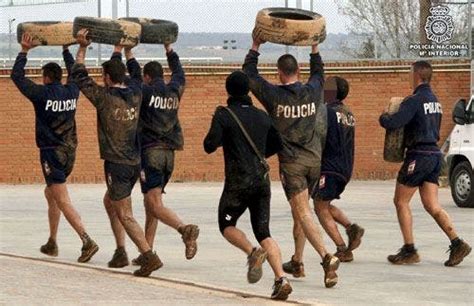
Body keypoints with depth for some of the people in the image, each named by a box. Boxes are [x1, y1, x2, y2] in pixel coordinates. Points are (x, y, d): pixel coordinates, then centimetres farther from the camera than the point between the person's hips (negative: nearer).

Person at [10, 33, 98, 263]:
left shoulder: (42, 94, -12)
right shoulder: (72, 92, 4)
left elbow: (17, 76, -5)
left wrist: (24, 51, 3)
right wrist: (66, 50, 34)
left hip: (51, 153, -7)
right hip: (70, 151, 7)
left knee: (62, 201, -10)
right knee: (50, 193, 23)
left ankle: (87, 242, -24)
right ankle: (52, 244, 27)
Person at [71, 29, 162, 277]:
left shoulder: (105, 98, -15)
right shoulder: (135, 95, 2)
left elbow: (79, 77, -4)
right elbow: (132, 76, 26)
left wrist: (82, 48, 5)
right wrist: (119, 52, 36)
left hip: (116, 164, -7)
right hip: (134, 163, 7)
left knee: (124, 215, -5)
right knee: (109, 201, 26)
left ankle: (150, 256, -17)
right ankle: (121, 251, 25)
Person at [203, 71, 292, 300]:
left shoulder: (224, 115, -6)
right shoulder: (262, 116, 9)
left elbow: (210, 146, -12)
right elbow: (277, 144, 17)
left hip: (238, 182, -4)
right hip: (262, 180, 4)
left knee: (227, 225, 15)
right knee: (263, 233, 5)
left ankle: (253, 252, -14)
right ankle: (281, 279, -13)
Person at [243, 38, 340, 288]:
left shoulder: (274, 96, -8)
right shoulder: (312, 92, 2)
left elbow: (249, 74, 5)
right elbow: (318, 73, 26)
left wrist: (255, 46, 14)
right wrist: (314, 47, 34)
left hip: (291, 162, -5)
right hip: (314, 159, 5)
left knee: (302, 213, -10)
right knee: (299, 209, 20)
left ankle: (327, 257, -28)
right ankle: (297, 261, 26)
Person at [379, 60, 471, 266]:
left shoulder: (415, 100, -14)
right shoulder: (434, 101, 15)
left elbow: (394, 123, -25)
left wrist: (383, 117, -1)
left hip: (419, 155, -8)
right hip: (434, 154, 8)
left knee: (401, 202, 3)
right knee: (431, 205, 7)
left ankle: (409, 251, 3)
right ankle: (457, 244, -5)